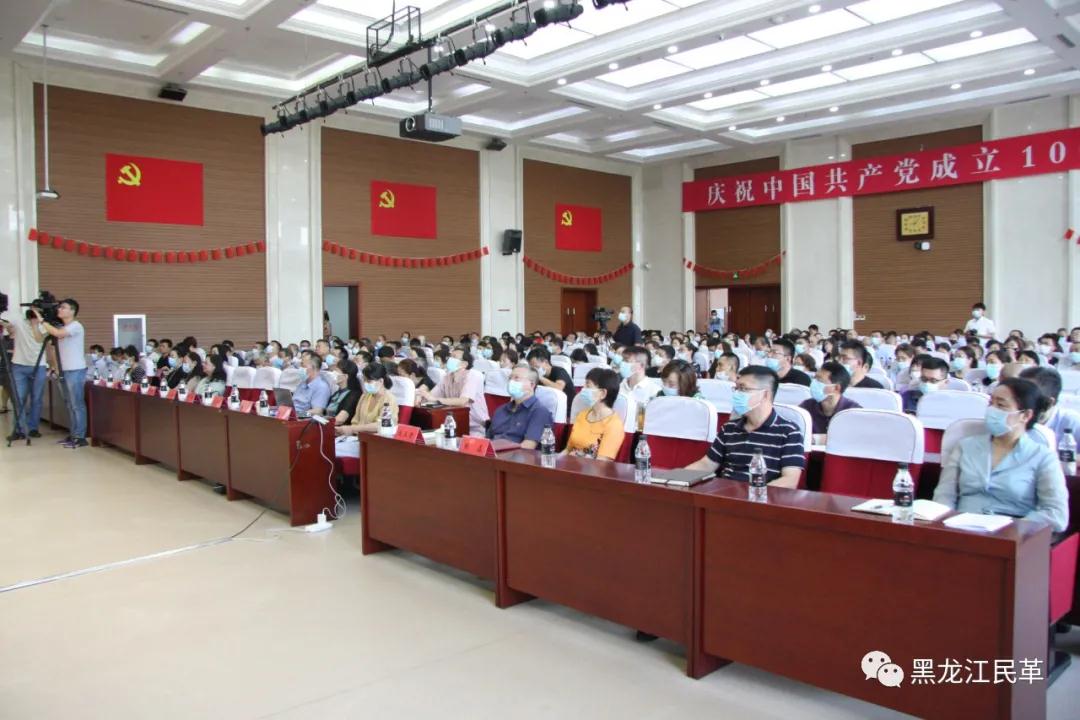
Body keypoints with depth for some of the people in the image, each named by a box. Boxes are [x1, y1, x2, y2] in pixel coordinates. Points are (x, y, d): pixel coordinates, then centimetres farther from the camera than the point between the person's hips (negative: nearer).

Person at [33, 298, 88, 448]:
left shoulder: (76, 326, -11)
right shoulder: (62, 328, 18)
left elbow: (57, 333, -27)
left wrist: (41, 319, -18)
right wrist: (35, 321, 10)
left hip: (76, 370, -10)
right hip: (67, 370, 10)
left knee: (77, 405, -8)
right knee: (71, 405, 13)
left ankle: (80, 437, -6)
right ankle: (74, 435, 19)